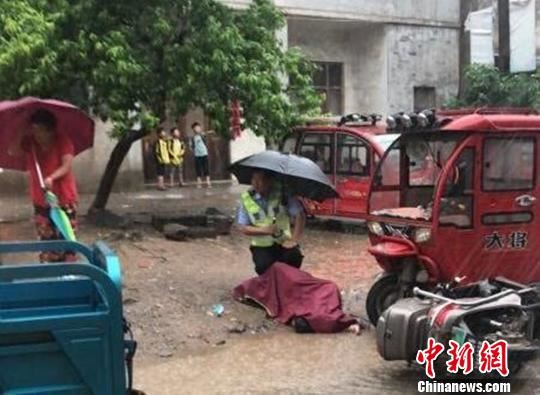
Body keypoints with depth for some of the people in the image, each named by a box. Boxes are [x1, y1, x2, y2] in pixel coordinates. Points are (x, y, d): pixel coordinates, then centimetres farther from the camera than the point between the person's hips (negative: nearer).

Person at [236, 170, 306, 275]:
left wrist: (294, 240, -15)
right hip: (262, 246, 0)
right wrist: (265, 230, -16)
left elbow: (300, 215, -8)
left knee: (294, 258, -27)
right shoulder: (246, 199, -3)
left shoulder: (282, 193, -5)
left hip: (284, 243, 0)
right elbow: (242, 227, -3)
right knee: (263, 266, -26)